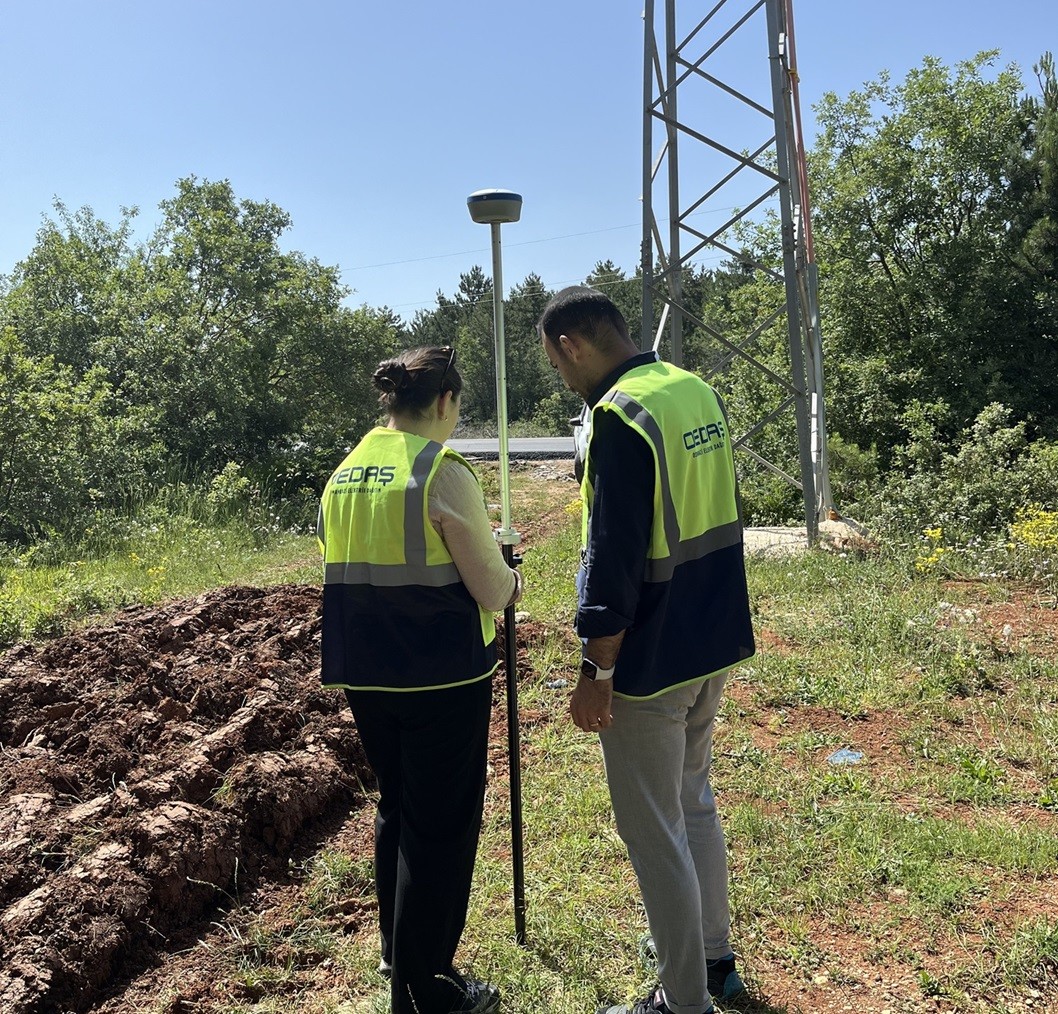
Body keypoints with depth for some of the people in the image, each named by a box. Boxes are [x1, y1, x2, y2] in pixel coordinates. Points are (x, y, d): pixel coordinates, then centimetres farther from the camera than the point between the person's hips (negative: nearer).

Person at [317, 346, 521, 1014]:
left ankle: (399, 949, 40)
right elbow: (491, 589, -15)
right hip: (443, 677, -7)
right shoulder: (443, 472, -15)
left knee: (397, 807, 23)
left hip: (365, 675, 7)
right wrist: (512, 582, 8)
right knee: (442, 824, 7)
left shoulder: (344, 473, 6)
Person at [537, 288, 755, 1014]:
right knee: (695, 802, 23)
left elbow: (614, 555, -23)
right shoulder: (700, 392, 7)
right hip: (714, 641, 9)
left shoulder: (622, 416, -20)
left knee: (653, 829, 6)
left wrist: (596, 670, -16)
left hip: (651, 658, -9)